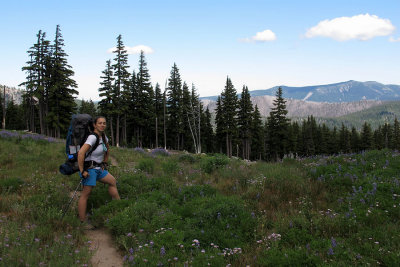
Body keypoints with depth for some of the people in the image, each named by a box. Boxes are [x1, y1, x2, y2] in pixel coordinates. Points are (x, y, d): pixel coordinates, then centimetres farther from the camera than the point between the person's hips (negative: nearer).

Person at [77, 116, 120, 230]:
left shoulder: (103, 137, 6)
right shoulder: (92, 137, -21)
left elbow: (107, 150, 27)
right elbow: (81, 153, -31)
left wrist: (104, 163, 22)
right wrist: (82, 171, -26)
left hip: (98, 168, 9)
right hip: (89, 169, -9)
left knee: (112, 181, 16)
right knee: (85, 194, -7)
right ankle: (83, 222, -3)